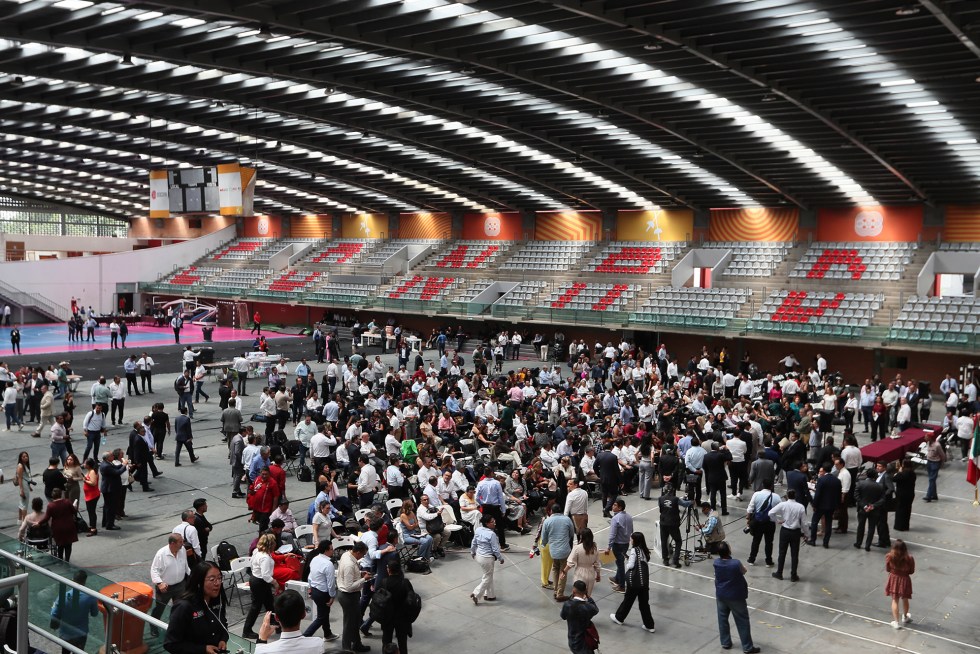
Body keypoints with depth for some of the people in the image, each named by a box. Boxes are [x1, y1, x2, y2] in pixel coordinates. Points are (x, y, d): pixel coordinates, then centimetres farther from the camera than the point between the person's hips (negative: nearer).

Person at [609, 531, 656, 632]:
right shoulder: (645, 551, 6)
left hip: (634, 581, -6)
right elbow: (641, 563, 10)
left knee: (628, 600, 13)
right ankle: (649, 625, 14)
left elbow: (630, 565, -16)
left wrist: (627, 562, 6)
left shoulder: (634, 550, -13)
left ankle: (619, 618, 32)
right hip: (645, 581, 6)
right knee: (644, 603, 12)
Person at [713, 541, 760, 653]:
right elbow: (744, 571, -5)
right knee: (743, 622, 9)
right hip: (736, 597, -4)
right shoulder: (736, 563, -26)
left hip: (720, 596, 4)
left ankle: (725, 643, 29)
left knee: (723, 619, 19)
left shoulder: (716, 562, -14)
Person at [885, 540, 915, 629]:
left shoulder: (889, 557, -22)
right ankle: (905, 617, 48)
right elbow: (911, 571, -9)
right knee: (905, 600, 25)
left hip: (893, 579, 0)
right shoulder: (909, 558, -25)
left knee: (895, 601, 15)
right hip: (904, 580, 0)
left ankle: (896, 622, 16)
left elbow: (887, 569, -7)